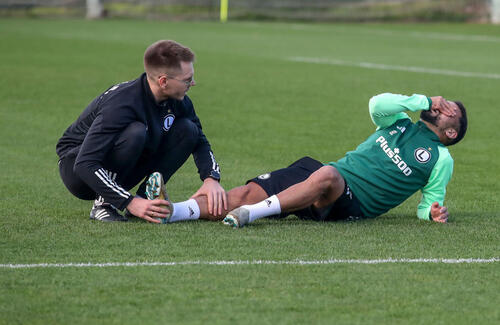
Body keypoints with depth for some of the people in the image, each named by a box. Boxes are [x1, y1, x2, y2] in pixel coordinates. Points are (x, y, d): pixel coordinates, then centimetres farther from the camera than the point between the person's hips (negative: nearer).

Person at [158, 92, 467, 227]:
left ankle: (254, 212, -49)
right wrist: (424, 101, 10)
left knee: (327, 176, -43)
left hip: (350, 203, -5)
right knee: (246, 193, -18)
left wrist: (433, 212, -9)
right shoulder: (401, 123, 24)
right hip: (316, 173, 5)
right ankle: (172, 211, -34)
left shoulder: (440, 160, 14)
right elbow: (377, 104, 3)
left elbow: (428, 205, 14)